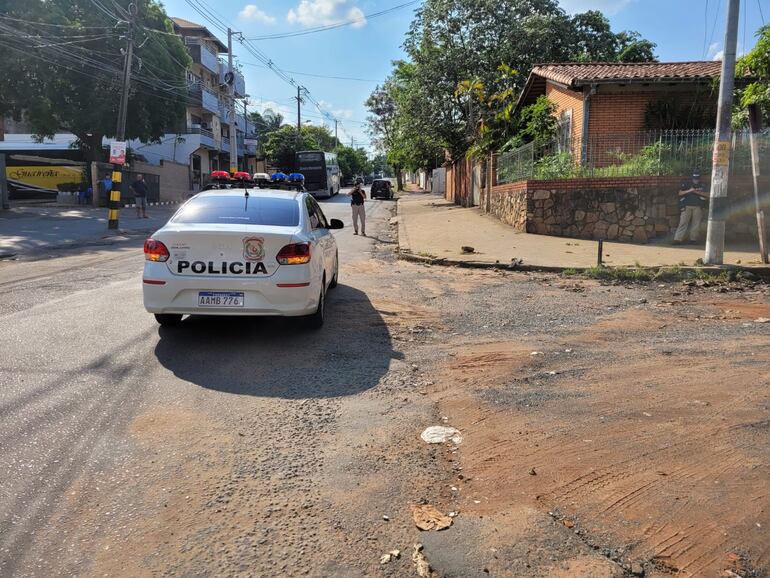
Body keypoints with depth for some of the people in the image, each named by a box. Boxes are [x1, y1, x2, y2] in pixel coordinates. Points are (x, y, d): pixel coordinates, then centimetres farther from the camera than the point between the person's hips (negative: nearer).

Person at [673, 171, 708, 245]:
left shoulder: (702, 187, 15)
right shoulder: (686, 185, 13)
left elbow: (707, 195, 3)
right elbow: (680, 193, 3)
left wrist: (698, 192, -10)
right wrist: (689, 191, -10)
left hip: (698, 207, 2)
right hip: (687, 206, -1)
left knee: (696, 224, -1)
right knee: (683, 222, -8)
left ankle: (693, 239, 6)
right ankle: (678, 239, -13)